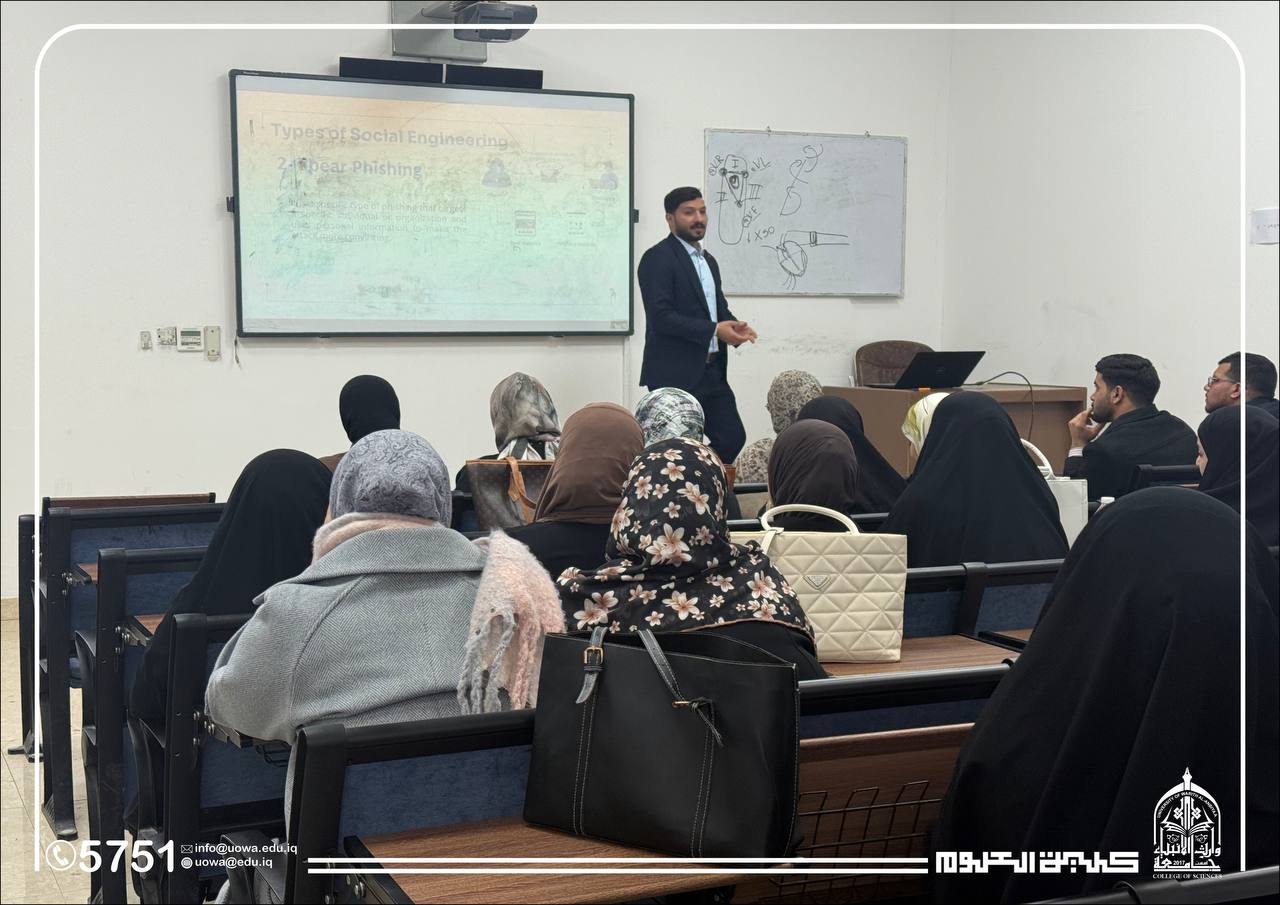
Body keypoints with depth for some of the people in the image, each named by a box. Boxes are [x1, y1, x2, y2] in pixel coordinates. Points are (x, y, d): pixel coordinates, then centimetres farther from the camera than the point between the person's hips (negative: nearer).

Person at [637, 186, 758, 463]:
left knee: (732, 438, 5)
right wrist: (714, 330, -22)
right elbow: (661, 316, -19)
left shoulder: (708, 261, 18)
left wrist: (733, 326, 1)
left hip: (712, 372, 8)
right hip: (676, 375, -8)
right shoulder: (658, 258, -10)